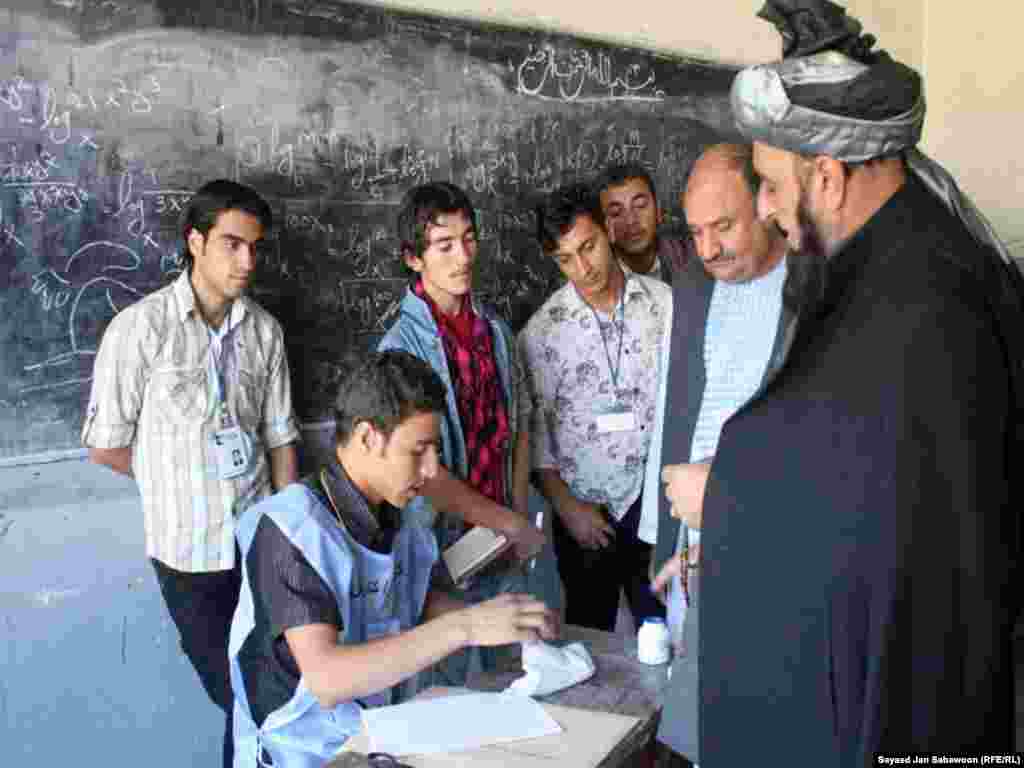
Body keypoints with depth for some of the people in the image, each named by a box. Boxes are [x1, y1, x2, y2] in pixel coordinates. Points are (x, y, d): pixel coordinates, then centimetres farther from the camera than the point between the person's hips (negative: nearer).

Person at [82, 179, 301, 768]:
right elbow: (105, 444, -6)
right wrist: (182, 483, 5)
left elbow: (279, 437, 6)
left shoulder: (265, 329, 0)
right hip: (191, 550, -3)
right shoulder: (141, 327, -12)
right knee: (241, 700, 10)